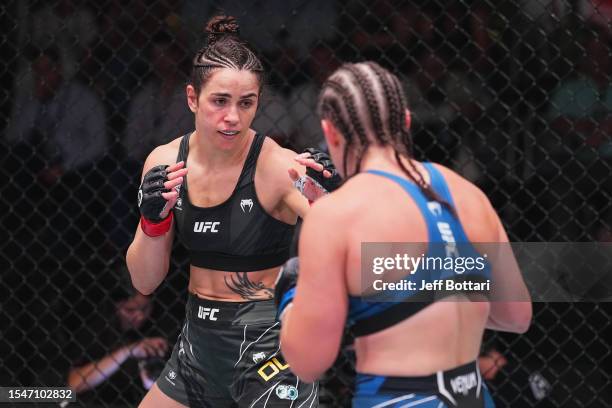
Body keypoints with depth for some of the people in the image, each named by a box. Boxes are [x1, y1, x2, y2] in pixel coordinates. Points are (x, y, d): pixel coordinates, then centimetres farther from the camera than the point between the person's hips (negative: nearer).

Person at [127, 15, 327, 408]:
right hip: (199, 343, 5)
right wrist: (153, 219, -15)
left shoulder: (278, 166, -17)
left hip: (266, 344, -5)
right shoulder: (165, 161, -2)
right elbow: (145, 282, 3)